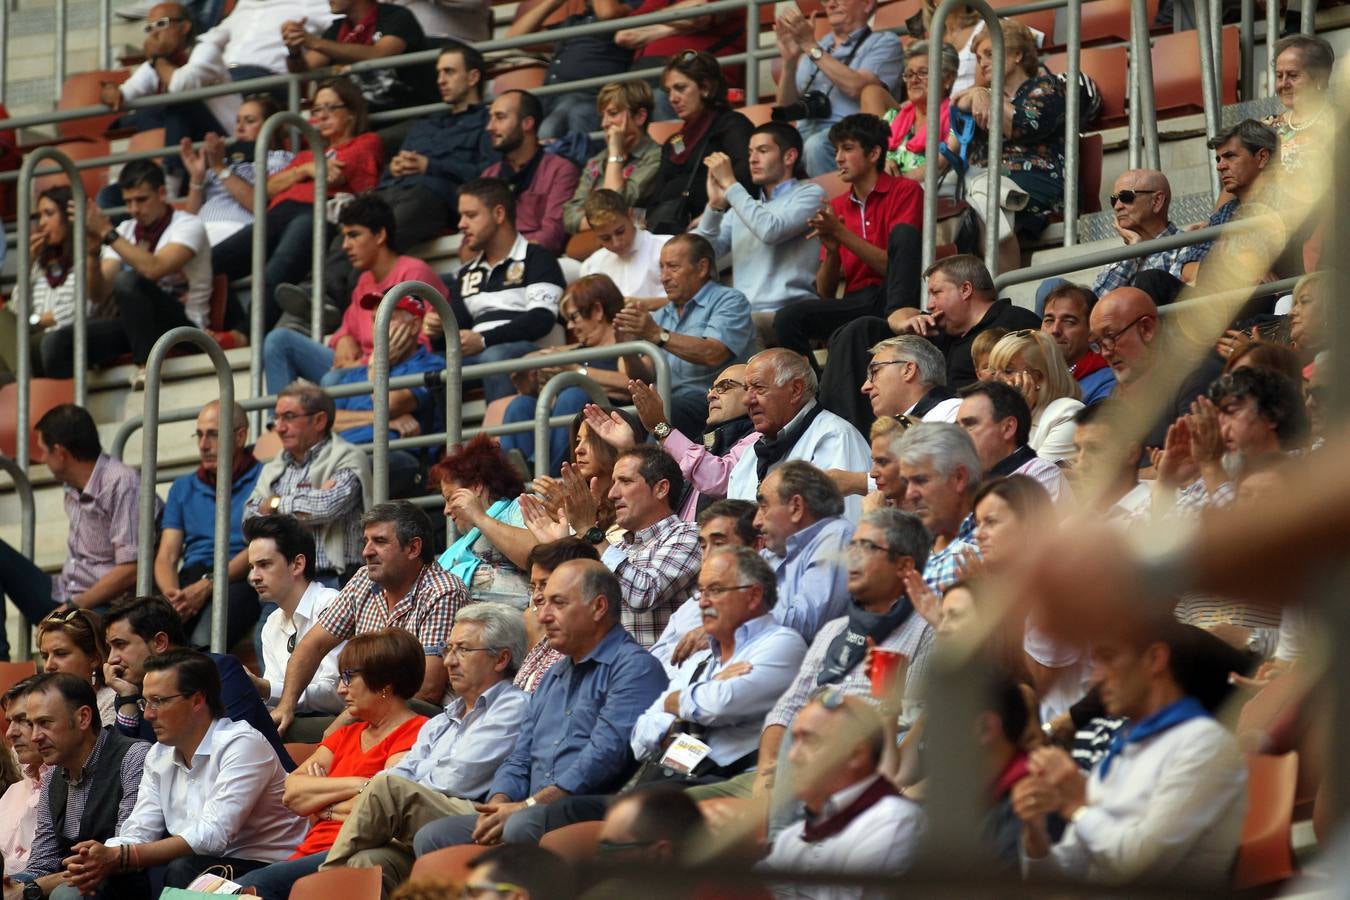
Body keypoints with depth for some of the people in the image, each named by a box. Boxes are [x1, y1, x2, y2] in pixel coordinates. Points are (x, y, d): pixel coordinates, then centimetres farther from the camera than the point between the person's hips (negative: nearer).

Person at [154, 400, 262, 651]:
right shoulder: (183, 487, 26)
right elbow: (166, 556, 17)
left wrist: (207, 586, -17)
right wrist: (171, 593, -8)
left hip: (239, 582, -5)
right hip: (189, 579, 5)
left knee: (204, 640, -39)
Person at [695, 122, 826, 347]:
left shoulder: (810, 194, 8)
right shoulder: (745, 205, 27)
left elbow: (770, 231, -12)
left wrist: (730, 184, -5)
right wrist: (715, 204, 2)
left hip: (785, 314, -6)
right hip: (742, 315, 6)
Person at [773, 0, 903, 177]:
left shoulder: (884, 42, 10)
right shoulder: (818, 47, 26)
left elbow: (856, 88, -11)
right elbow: (787, 107, 17)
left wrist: (810, 47, -7)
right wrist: (789, 61, 0)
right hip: (806, 133, 5)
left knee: (816, 145, -37)